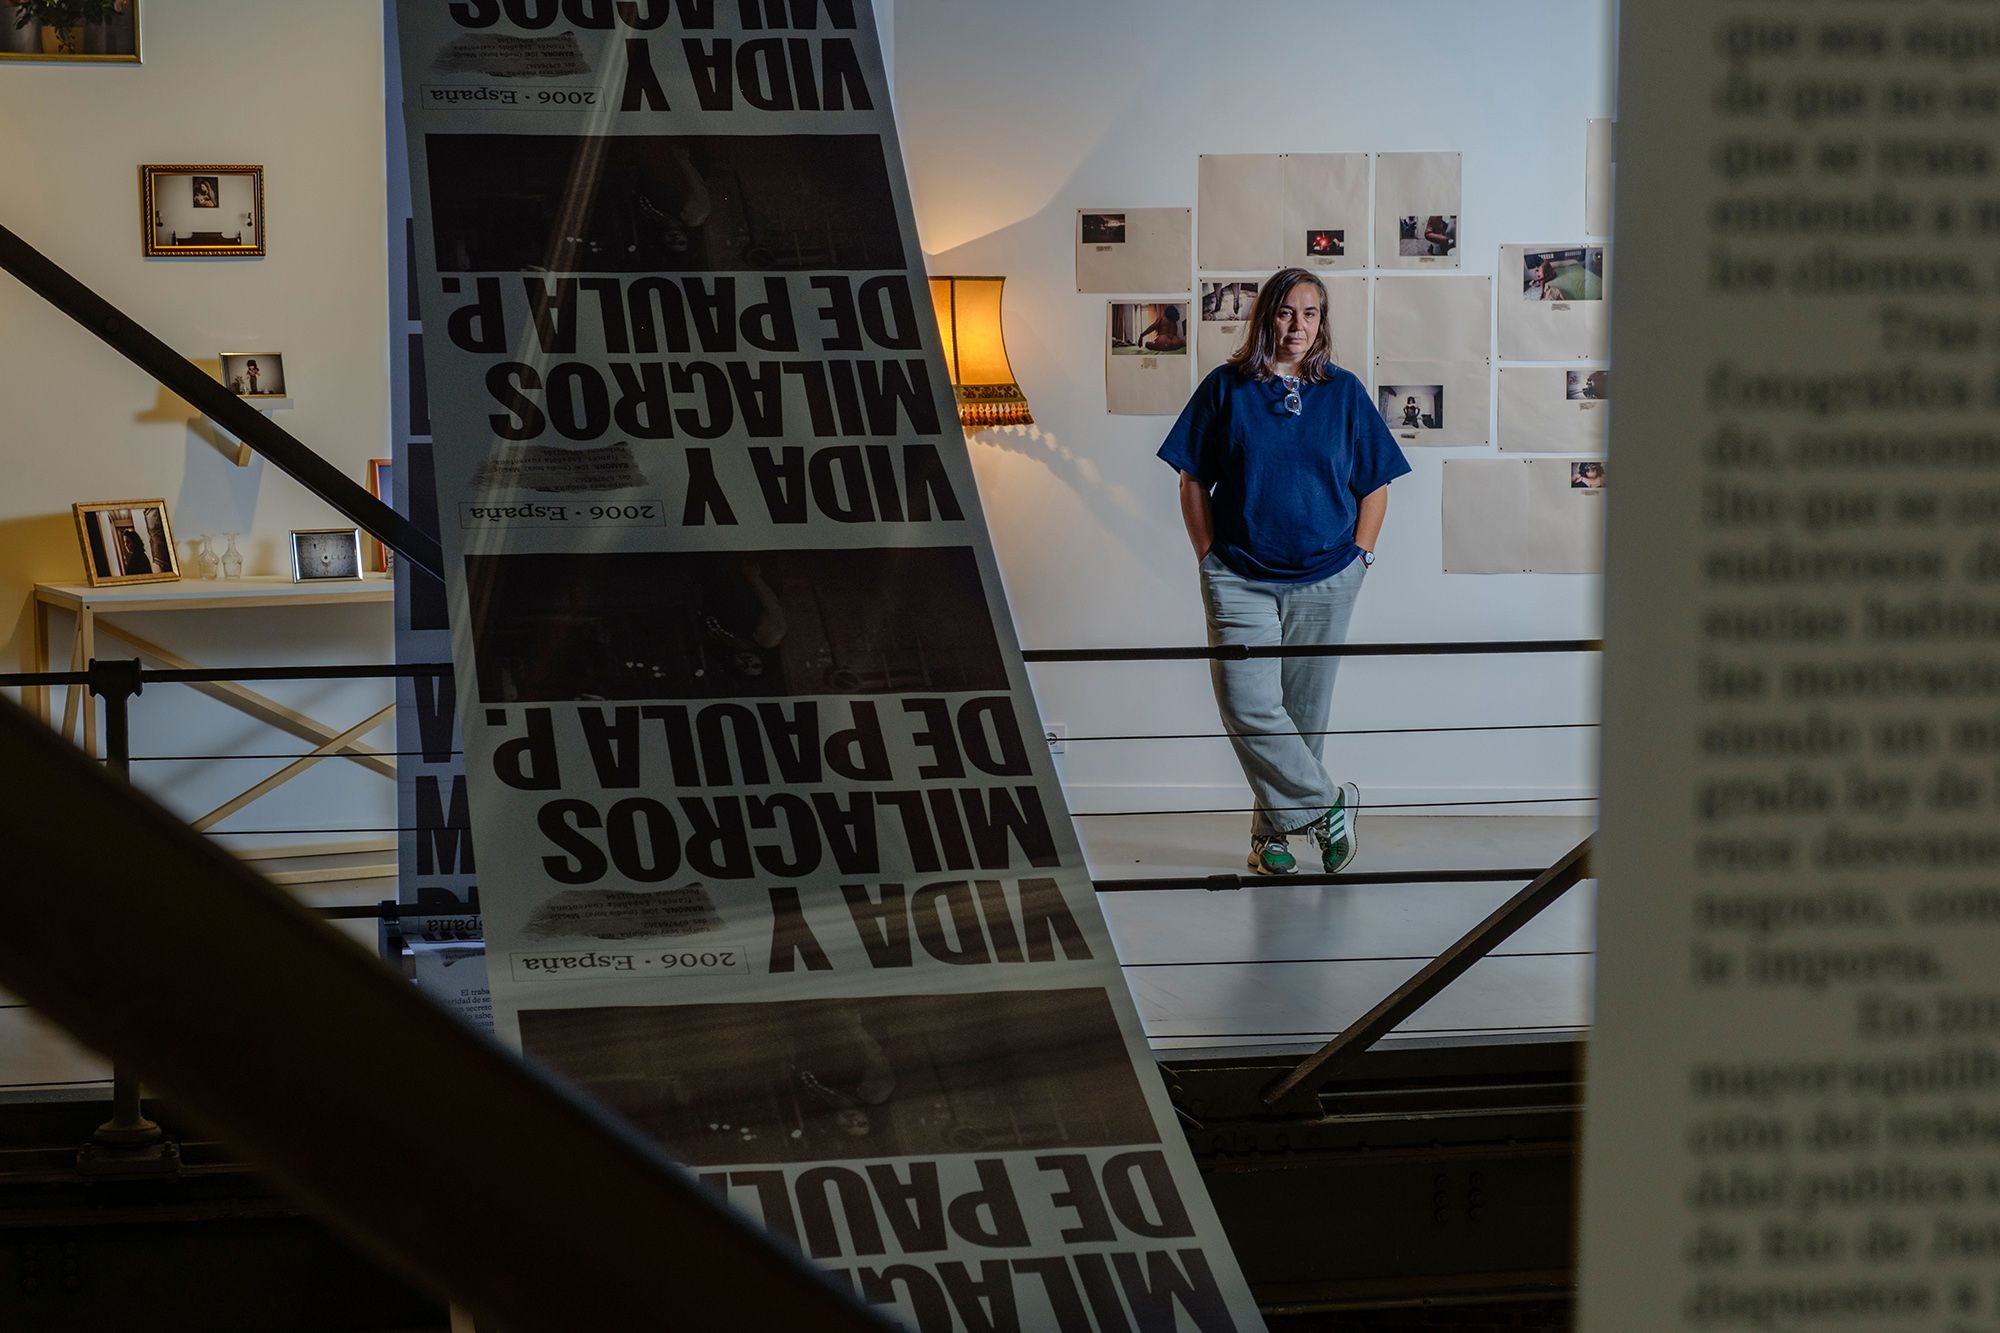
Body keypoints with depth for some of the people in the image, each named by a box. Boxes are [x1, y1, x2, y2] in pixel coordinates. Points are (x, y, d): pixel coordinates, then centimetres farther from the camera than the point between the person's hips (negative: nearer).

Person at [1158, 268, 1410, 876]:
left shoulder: (1344, 392, 5)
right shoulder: (1226, 388, 2)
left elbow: (1375, 487, 10)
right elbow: (1193, 483, 6)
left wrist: (1357, 558, 3)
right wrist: (1211, 559, 0)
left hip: (1324, 581, 1)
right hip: (1240, 579, -1)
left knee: (1303, 712, 5)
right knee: (1246, 706, -13)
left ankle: (1273, 830, 16)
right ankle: (1329, 804, -2)